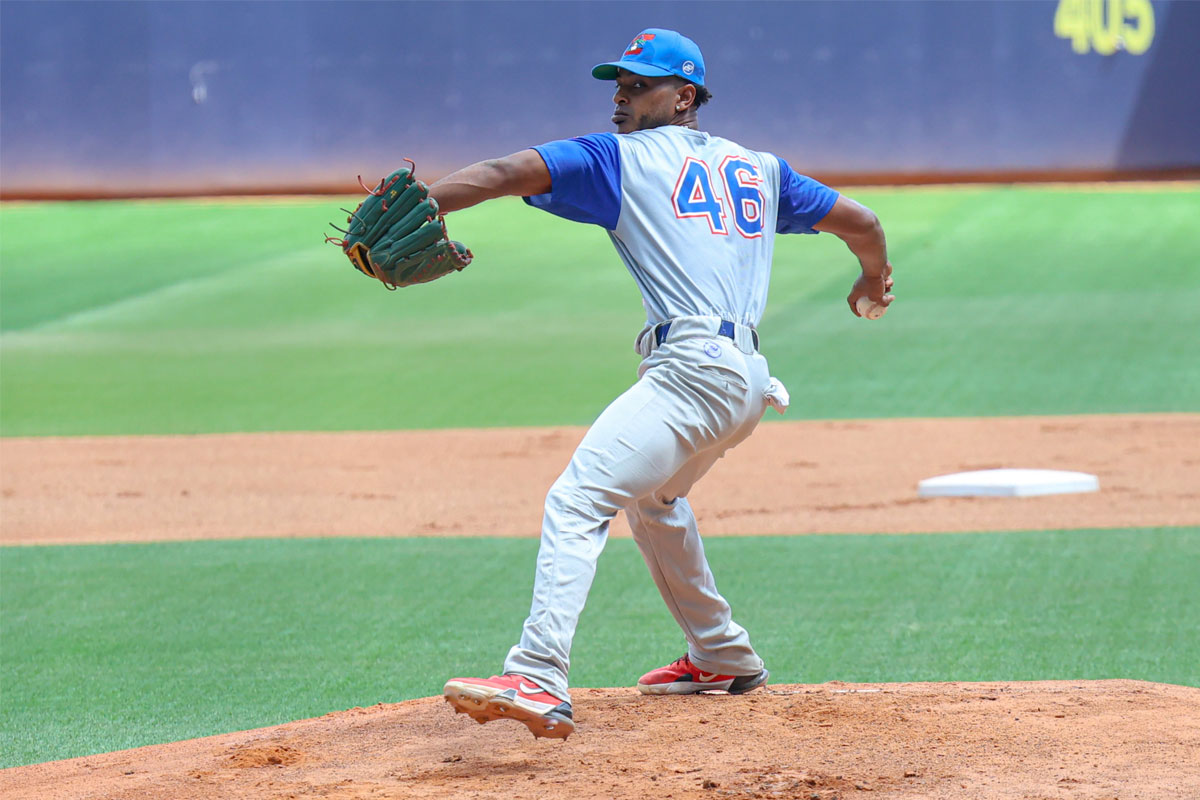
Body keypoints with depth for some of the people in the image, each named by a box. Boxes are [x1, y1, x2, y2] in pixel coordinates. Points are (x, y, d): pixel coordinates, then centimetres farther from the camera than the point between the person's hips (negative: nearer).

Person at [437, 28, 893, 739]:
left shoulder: (622, 157, 5)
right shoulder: (759, 167, 22)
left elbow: (508, 172, -7)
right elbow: (859, 221, 28)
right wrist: (875, 279, 49)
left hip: (691, 368, -9)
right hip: (749, 379, 9)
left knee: (577, 500, -19)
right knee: (651, 496, 33)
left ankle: (539, 682, -37)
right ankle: (724, 658, 40)